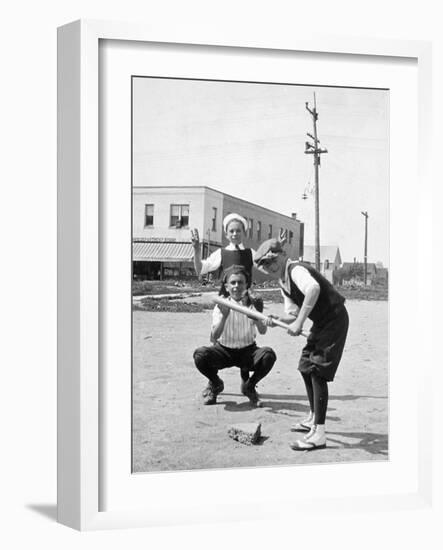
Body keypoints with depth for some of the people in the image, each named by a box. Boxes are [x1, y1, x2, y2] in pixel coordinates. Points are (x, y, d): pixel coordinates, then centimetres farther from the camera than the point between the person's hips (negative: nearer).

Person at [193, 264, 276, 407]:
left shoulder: (252, 304, -7)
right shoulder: (221, 306, -9)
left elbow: (263, 331, -23)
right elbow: (214, 337, -20)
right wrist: (224, 316, -34)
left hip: (247, 351, 1)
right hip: (224, 351, -1)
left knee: (268, 355, -30)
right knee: (200, 354, -30)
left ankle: (249, 386, 2)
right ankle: (215, 384, 5)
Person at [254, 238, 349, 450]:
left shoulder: (296, 270, -21)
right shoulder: (283, 281, 9)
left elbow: (313, 288, -44)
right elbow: (293, 313, 7)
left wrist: (299, 322, -40)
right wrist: (277, 320, -13)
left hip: (334, 319, -10)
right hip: (321, 322, 10)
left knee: (318, 371, -15)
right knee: (306, 367, 18)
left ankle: (318, 435, -15)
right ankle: (314, 419, 35)